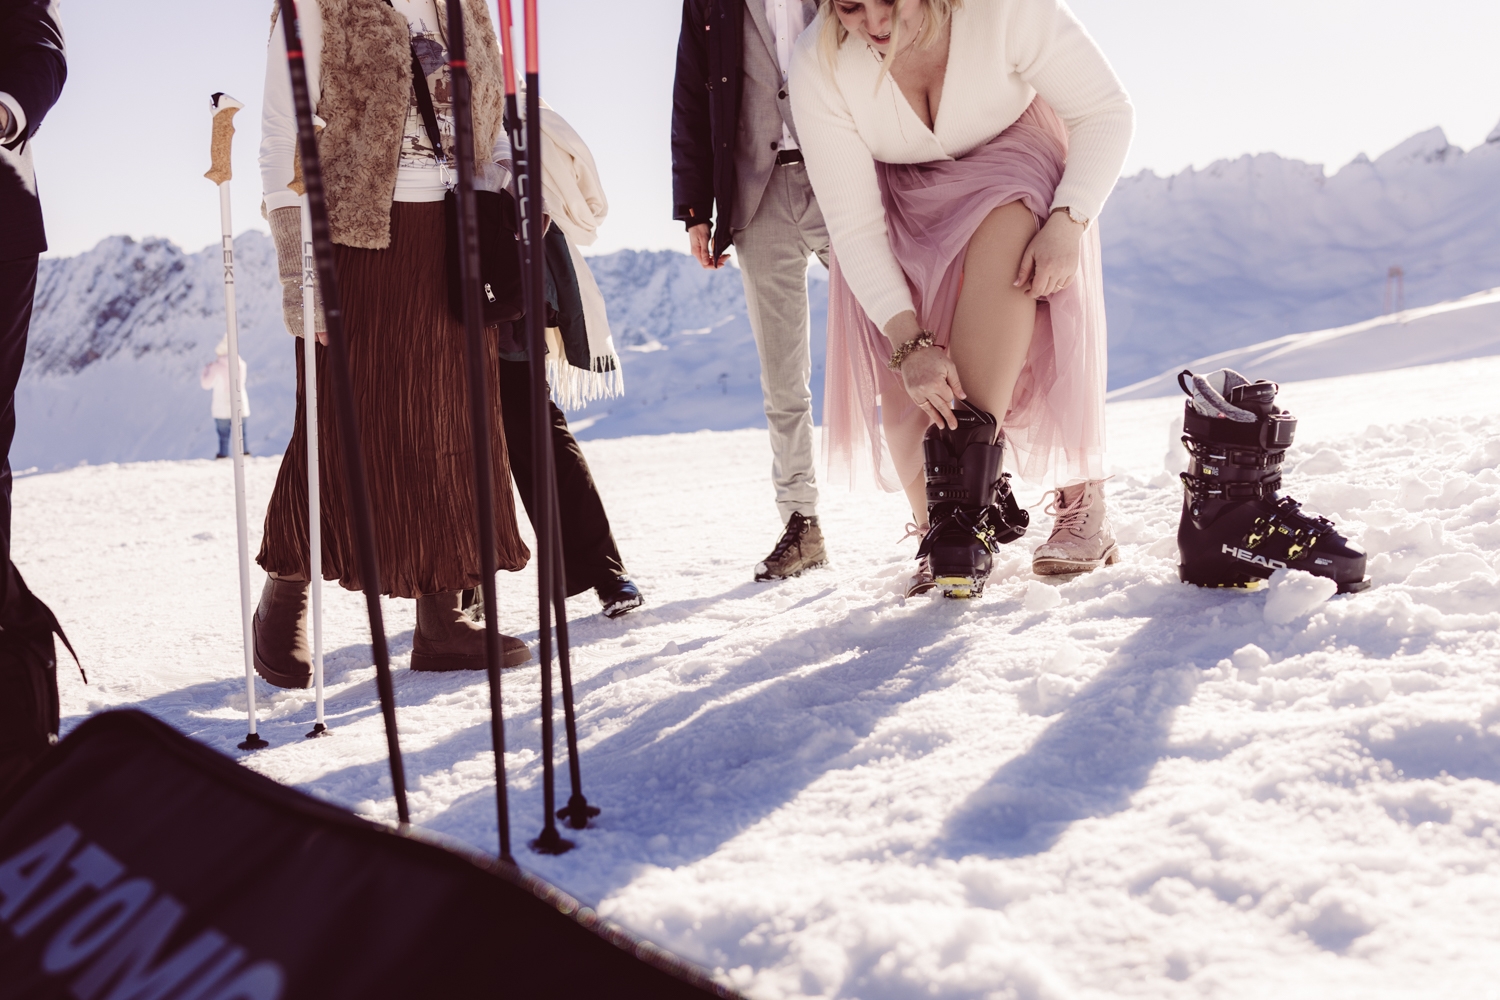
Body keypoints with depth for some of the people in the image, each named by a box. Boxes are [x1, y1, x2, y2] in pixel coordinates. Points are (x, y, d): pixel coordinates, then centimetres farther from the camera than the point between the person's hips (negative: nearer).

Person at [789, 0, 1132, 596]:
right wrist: (908, 340, -36)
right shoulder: (818, 66, -27)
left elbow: (1106, 111, -18)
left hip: (1013, 157, -1)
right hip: (900, 195, 2)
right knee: (905, 378, -18)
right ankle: (936, 526, 3)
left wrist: (1068, 222, -33)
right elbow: (853, 225, -25)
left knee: (1001, 235, -36)